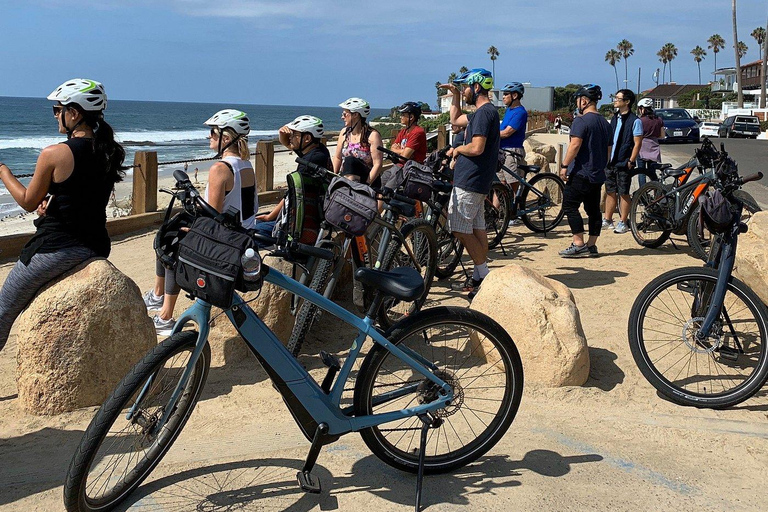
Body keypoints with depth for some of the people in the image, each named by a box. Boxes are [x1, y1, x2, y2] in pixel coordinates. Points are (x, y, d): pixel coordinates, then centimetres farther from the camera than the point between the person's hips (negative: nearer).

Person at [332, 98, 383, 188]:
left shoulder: (373, 135, -8)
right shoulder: (344, 132, 10)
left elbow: (377, 164, -14)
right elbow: (337, 158, 14)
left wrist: (366, 185, -24)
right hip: (345, 177, 6)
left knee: (350, 160, -30)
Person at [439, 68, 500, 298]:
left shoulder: (484, 112, -17)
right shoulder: (485, 111, 16)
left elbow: (476, 148, -26)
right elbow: (455, 119, 31)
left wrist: (458, 149, -8)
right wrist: (455, 95, 23)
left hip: (469, 180, -11)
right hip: (478, 180, 11)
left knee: (460, 228, -6)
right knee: (477, 227, 13)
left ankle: (483, 275, -2)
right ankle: (481, 276, 19)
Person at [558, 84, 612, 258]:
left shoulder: (581, 120, -12)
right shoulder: (605, 123, 15)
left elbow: (575, 145, -20)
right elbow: (608, 151, 20)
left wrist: (564, 166, -16)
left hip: (581, 173, -9)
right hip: (598, 175, 9)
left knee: (570, 206, -5)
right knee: (594, 210, 10)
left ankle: (578, 245, -9)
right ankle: (591, 245, 14)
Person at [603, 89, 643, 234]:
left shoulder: (635, 121, -10)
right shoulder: (615, 118, 13)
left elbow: (637, 143, -11)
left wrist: (631, 161, -16)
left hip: (624, 164, -7)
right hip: (611, 162, 7)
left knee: (624, 193, 0)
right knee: (610, 192, 12)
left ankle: (623, 223, 7)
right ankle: (607, 219, 21)